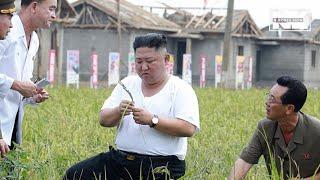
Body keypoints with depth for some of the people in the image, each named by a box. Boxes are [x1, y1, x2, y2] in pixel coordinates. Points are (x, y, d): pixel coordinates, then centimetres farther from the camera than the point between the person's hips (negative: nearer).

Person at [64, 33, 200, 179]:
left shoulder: (180, 89, 0)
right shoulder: (127, 83, 15)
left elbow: (189, 128, -15)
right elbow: (104, 120, 8)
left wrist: (152, 120, -21)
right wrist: (118, 112, -14)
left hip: (161, 167, -5)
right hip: (119, 159, 5)